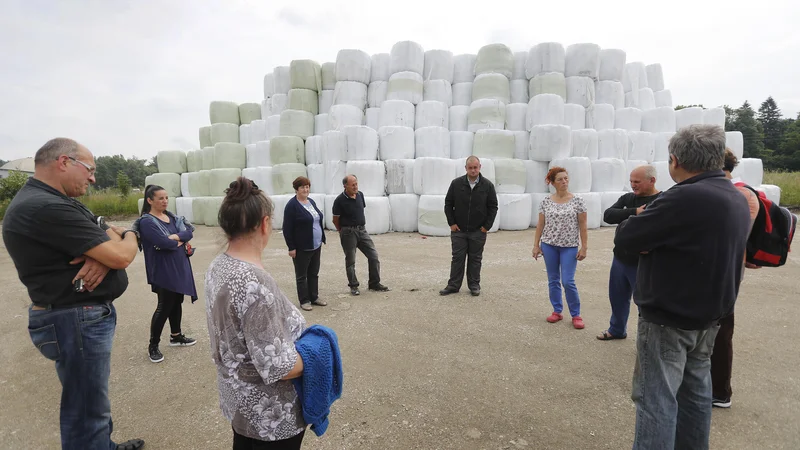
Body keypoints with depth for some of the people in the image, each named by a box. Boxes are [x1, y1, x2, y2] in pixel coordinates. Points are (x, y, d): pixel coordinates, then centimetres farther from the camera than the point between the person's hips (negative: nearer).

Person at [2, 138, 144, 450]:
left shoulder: (57, 202, 9)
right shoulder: (45, 208, -25)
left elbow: (111, 235, 9)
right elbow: (122, 256, -26)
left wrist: (102, 254, -15)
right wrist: (129, 237, -2)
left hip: (86, 314, 11)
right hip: (76, 320, -11)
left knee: (94, 395, 27)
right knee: (86, 411, 5)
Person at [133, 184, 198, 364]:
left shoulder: (171, 216, 9)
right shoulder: (146, 222, -14)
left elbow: (189, 231, -2)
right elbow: (164, 243, -24)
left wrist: (175, 237, -20)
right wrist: (181, 241, -7)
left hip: (179, 267, 7)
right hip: (163, 271, -7)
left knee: (177, 302, 16)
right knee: (164, 307, -1)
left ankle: (176, 336, 33)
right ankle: (153, 346, 14)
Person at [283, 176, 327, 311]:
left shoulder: (311, 202, 9)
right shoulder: (292, 205, -13)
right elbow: (287, 229, -15)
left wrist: (321, 239, 14)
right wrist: (291, 247, -17)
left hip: (316, 245, 7)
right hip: (302, 248, -7)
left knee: (314, 273, 15)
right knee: (302, 275, 7)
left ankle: (314, 297, 27)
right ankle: (304, 300, 16)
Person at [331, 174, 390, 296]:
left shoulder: (360, 195, 3)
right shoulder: (340, 200, -13)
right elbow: (335, 220, -3)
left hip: (362, 230, 5)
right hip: (348, 232, -5)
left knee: (373, 255, 2)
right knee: (350, 261, 5)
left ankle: (374, 283, 15)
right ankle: (353, 286, 20)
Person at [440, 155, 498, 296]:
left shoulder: (487, 185, -2)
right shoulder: (456, 183, -2)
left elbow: (493, 207, 3)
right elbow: (448, 204, 4)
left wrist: (487, 226, -3)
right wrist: (451, 223, -2)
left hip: (478, 231, 0)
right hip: (458, 230, 0)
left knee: (475, 259, 9)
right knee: (457, 257, 5)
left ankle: (474, 285, 21)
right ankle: (453, 285, 13)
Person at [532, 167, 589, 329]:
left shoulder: (578, 201, -4)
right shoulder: (545, 202, 1)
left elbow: (583, 226, -3)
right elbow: (540, 225, 5)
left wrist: (584, 247, -6)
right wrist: (536, 245, 3)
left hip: (569, 246, -2)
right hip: (549, 245, 3)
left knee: (568, 282, -6)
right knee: (553, 280, 10)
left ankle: (576, 315, 11)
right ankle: (557, 311, 24)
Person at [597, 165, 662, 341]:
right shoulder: (627, 198, 7)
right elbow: (608, 215, -10)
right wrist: (634, 212, -22)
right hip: (620, 259, 7)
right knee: (618, 297, 21)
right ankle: (617, 330, 41)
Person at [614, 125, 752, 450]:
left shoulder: (684, 198, -24)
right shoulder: (737, 200, 7)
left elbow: (624, 238, -20)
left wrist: (643, 221, 0)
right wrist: (655, 236, 1)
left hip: (668, 318, -9)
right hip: (709, 316, 9)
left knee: (656, 398, -1)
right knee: (695, 391, 20)